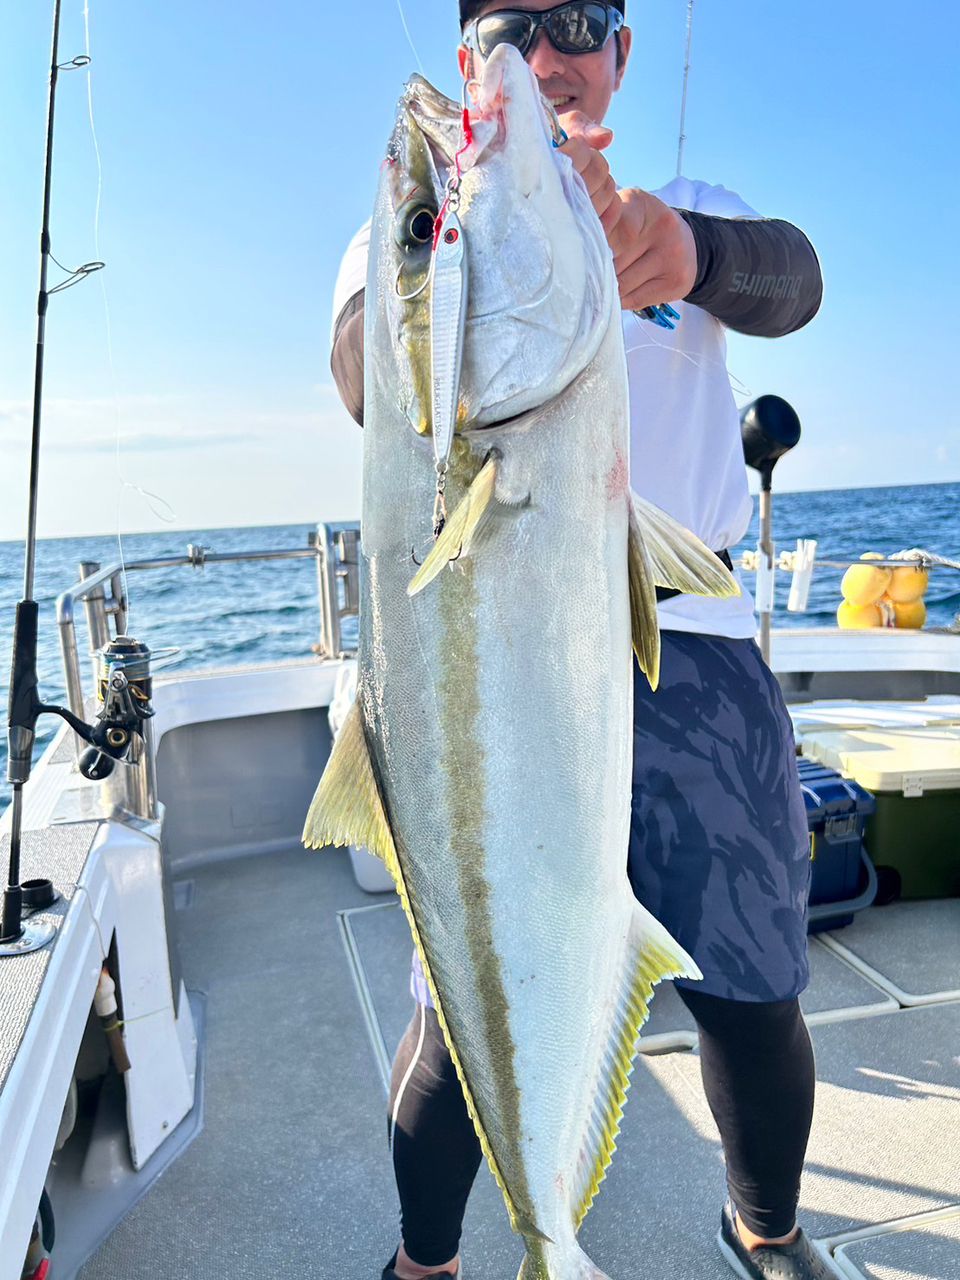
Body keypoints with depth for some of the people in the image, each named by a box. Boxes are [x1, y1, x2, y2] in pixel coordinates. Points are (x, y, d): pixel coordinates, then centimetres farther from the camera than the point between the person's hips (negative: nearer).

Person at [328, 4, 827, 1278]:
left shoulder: (692, 208, 16)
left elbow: (788, 282, -8)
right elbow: (368, 377, -14)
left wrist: (687, 249, -32)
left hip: (690, 632, 3)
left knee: (754, 989, 8)